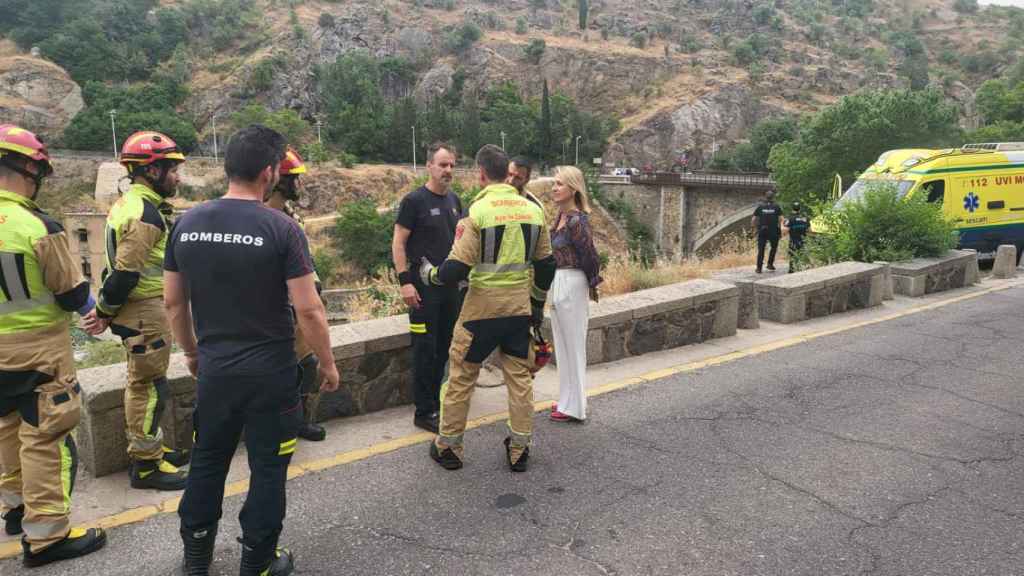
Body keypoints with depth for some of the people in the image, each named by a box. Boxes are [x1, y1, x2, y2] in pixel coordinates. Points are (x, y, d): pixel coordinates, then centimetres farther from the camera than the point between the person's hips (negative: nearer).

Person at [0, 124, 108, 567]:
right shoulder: (38, 227, -22)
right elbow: (72, 295, -14)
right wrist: (95, 312, 7)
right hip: (39, 350, -7)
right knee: (47, 439, 1)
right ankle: (45, 536, 7)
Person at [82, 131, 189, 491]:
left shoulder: (129, 203, 14)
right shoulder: (146, 214, -20)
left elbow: (123, 267, 16)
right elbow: (125, 272, -22)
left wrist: (106, 312, 18)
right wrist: (104, 312, -10)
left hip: (136, 309, 10)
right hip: (146, 312, -10)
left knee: (142, 384, 18)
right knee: (150, 387, -1)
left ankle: (151, 450, 31)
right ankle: (145, 466, 8)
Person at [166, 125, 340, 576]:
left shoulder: (187, 223, -1)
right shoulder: (281, 228, -16)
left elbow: (173, 302, 6)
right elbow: (308, 310, -17)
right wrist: (328, 365, -4)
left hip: (214, 369, 5)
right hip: (270, 373, -4)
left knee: (208, 460, 21)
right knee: (268, 468, 11)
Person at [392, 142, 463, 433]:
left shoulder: (454, 200, 10)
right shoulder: (414, 200, -9)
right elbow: (398, 243, -10)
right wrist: (405, 281, -17)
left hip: (450, 284, 6)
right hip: (423, 286, -6)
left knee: (445, 346, 12)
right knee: (425, 349, -2)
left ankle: (436, 401, 27)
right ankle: (424, 412, 8)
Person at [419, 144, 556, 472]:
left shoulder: (478, 211, -14)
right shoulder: (533, 210, 3)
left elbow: (456, 269, -16)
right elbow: (545, 265, 10)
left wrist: (430, 275, 5)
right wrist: (538, 304, 22)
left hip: (483, 306, -4)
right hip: (520, 307, 5)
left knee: (461, 377, 10)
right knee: (520, 377, 13)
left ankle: (448, 448, 22)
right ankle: (519, 451, 22)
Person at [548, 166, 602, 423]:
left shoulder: (576, 220, -18)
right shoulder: (561, 215, 8)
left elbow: (589, 255, -16)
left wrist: (592, 285, -3)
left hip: (572, 285, -9)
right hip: (558, 284, 9)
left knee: (573, 345, 1)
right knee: (563, 345, 16)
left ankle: (574, 408, 13)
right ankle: (567, 401, 29)